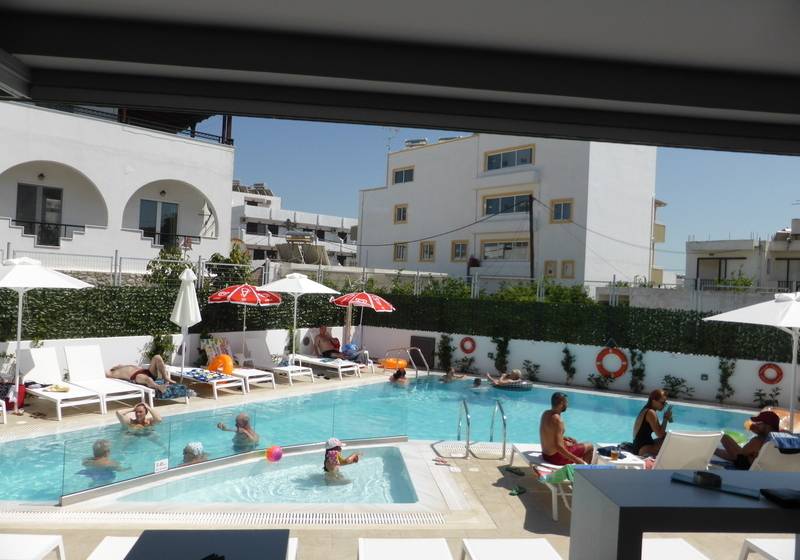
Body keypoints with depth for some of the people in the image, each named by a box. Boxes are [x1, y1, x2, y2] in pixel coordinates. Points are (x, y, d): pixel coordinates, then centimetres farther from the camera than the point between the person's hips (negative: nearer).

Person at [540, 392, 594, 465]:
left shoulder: (545, 414, 0)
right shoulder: (558, 420, -26)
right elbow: (558, 446, -30)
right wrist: (576, 459, -24)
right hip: (556, 458, -8)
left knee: (572, 443, 35)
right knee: (590, 447, 7)